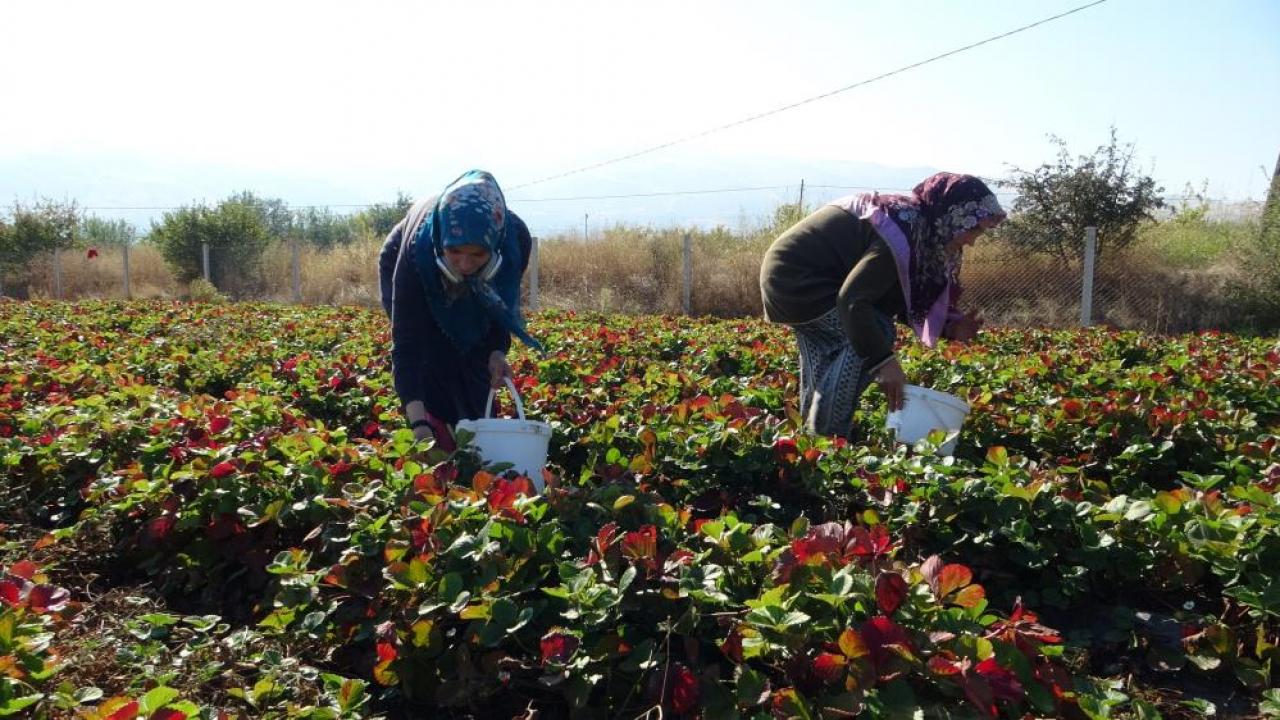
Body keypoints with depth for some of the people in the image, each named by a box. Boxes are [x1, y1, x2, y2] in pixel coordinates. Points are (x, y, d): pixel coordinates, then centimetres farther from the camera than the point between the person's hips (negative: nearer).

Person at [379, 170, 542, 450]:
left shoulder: (516, 238, -39)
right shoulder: (417, 253, -45)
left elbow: (505, 302, -17)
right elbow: (405, 346, -45)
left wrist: (498, 352, -34)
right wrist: (419, 424, -54)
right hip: (408, 276, -2)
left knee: (474, 365, -3)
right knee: (434, 366, -16)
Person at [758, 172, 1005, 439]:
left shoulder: (915, 223, 8)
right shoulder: (904, 233, -23)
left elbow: (899, 299, 13)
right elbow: (852, 300, -30)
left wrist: (950, 327, 0)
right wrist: (884, 360, -26)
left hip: (790, 269, 10)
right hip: (794, 276, -10)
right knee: (877, 332, -14)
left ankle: (812, 432, 30)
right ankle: (825, 438, -10)